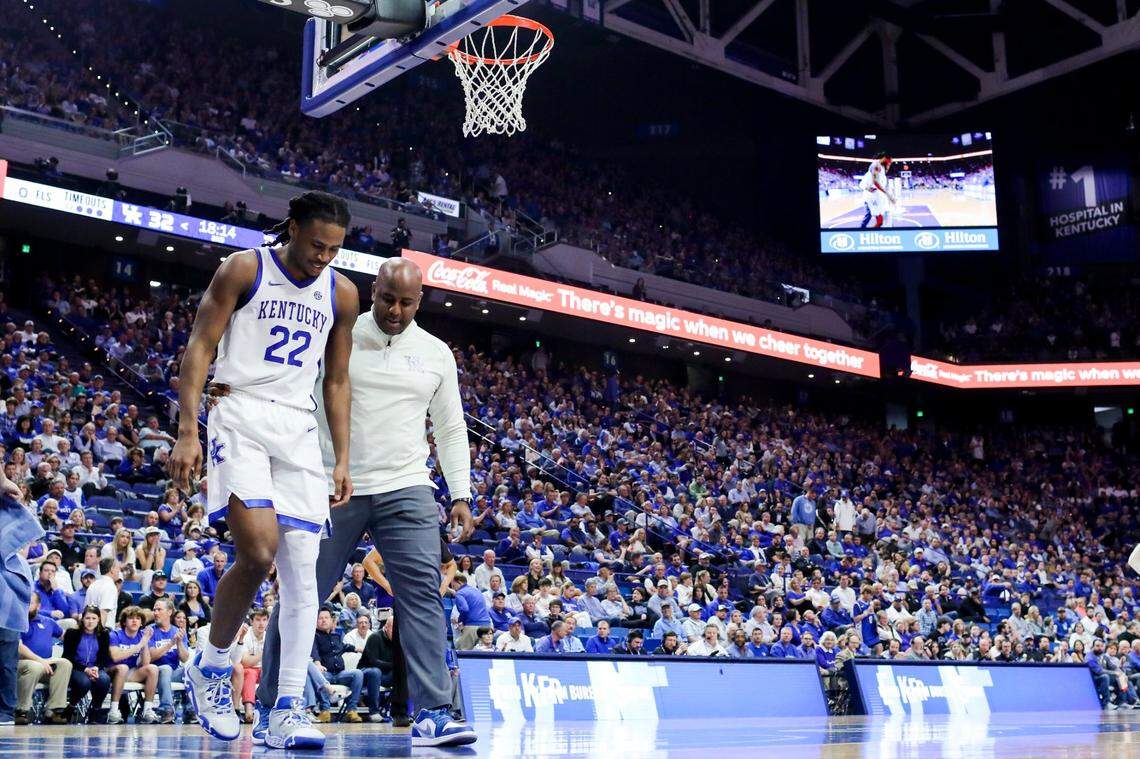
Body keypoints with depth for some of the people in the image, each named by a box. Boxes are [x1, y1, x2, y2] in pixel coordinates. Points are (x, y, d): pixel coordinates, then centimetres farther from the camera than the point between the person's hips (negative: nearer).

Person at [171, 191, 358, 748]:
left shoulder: (342, 293, 10)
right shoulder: (243, 270, -2)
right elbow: (199, 351, -4)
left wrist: (342, 461, 10)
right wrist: (187, 433, -14)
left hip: (299, 430, 5)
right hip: (240, 415, -5)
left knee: (302, 569, -4)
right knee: (258, 550, -21)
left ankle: (287, 712, -2)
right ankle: (210, 667, 4)